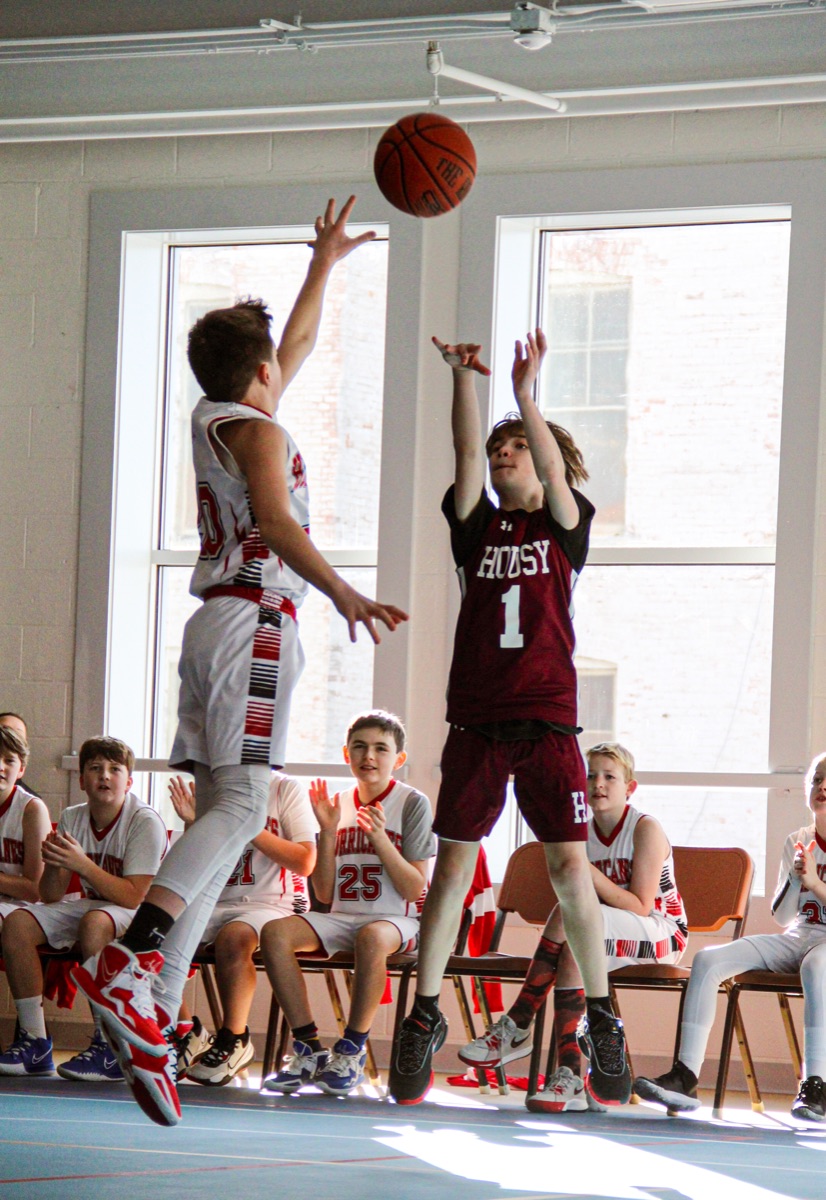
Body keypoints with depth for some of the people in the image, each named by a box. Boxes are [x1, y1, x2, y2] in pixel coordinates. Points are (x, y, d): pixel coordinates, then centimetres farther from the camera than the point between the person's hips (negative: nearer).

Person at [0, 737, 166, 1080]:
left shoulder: (145, 821, -16)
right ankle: (34, 1042, -11)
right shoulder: (72, 819, 2)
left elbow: (133, 897, -22)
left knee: (95, 923, -38)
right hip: (90, 908, 7)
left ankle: (108, 1048, -32)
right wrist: (53, 865, -19)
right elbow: (52, 897, 3)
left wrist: (82, 864, -29)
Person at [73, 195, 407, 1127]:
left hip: (219, 624, 9)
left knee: (220, 817, 3)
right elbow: (273, 517, -22)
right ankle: (128, 963, -36)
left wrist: (325, 264, 46)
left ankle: (155, 1015, -7)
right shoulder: (255, 428, -4)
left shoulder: (219, 417, 21)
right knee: (241, 805, -19)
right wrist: (339, 591, -33)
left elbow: (299, 346, 38)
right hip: (253, 620, -9)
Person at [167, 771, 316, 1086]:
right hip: (215, 903, 5)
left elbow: (305, 862, -7)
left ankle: (235, 1039, -21)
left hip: (271, 904, -5)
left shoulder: (285, 789, 1)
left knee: (232, 937, -38)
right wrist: (193, 825, -4)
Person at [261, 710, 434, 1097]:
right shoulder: (339, 804, 11)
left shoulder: (412, 804, -1)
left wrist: (380, 839, -18)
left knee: (371, 938, -40)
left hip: (396, 919, -5)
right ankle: (309, 1050, -17)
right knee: (274, 932, -23)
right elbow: (325, 894, 7)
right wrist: (328, 831, -3)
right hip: (342, 917, 5)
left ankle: (352, 1051, -25)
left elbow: (414, 889, -7)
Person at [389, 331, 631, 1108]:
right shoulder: (476, 526, 11)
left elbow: (553, 471, -11)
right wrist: (464, 377, -15)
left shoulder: (565, 528, 8)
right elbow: (466, 454, -3)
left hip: (548, 723, -1)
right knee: (453, 866, 1)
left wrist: (526, 394, -24)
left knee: (570, 868, -4)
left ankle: (601, 1021, 6)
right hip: (476, 723, 2)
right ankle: (423, 1020, 7)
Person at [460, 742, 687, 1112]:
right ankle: (569, 1079, -38)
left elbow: (641, 906, -17)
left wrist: (589, 874, -28)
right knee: (574, 950, -33)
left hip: (663, 935, -5)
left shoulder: (645, 829, -11)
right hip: (612, 942, 5)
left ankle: (516, 1026, -28)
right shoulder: (582, 832, 6)